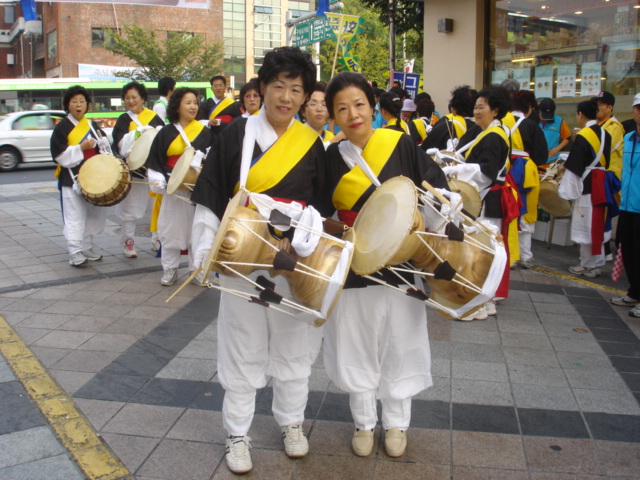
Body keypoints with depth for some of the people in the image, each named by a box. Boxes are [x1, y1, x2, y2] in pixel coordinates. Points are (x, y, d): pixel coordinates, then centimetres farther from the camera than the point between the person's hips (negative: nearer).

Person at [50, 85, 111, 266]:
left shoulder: (92, 126, 12)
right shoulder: (62, 127, -4)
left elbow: (105, 149, 17)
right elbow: (59, 155, -11)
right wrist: (81, 148, -18)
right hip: (72, 179, -6)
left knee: (92, 214, 11)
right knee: (75, 217, -7)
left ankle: (87, 248, 23)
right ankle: (75, 253, -2)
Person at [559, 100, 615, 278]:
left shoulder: (582, 137, -14)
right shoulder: (605, 134, 7)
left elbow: (573, 168, -15)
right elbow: (608, 161, 14)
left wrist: (567, 191, -11)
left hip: (587, 187, -7)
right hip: (602, 186, 7)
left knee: (586, 225, 1)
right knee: (598, 224, 13)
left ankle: (588, 266, 8)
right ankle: (596, 263, 21)